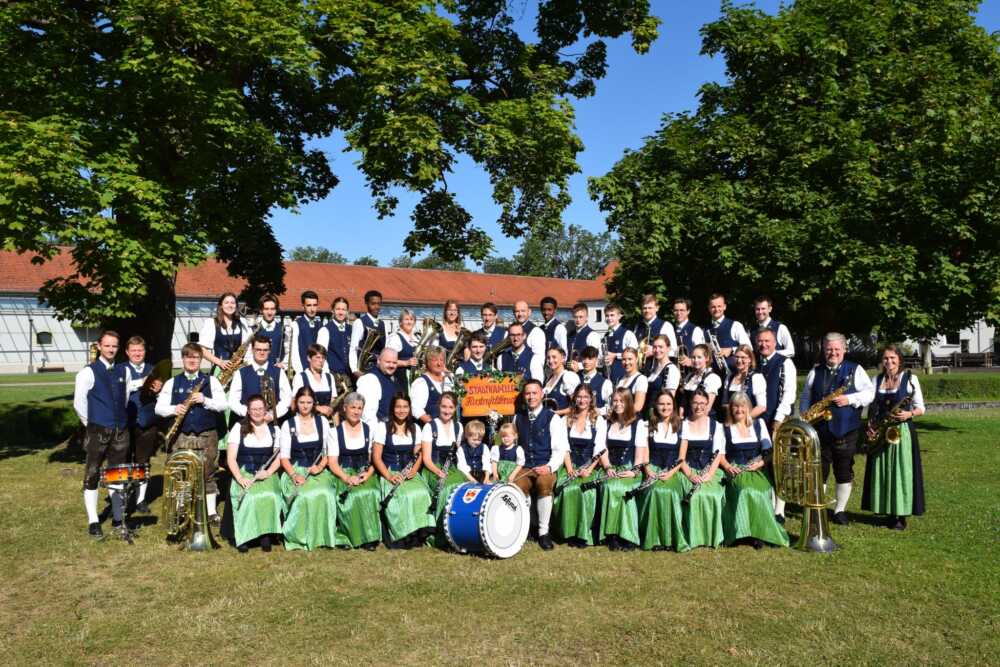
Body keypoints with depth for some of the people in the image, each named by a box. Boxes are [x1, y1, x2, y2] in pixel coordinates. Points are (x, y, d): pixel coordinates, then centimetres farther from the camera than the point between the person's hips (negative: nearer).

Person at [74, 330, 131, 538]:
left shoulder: (123, 371, 9)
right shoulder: (88, 372, -7)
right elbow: (79, 403, -7)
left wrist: (120, 419, 14)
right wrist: (91, 424, 0)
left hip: (121, 431, 5)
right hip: (98, 431, -5)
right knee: (92, 476, 1)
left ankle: (118, 517, 20)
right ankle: (93, 521, 6)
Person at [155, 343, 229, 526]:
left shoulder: (211, 381, 6)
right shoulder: (172, 383, 10)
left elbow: (223, 405, -2)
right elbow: (159, 408, 3)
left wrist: (205, 400, -18)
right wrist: (174, 409, -16)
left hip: (206, 436, -1)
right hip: (180, 436, 1)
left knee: (208, 474, 2)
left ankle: (211, 511, 11)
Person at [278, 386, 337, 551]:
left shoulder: (322, 422, 11)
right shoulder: (288, 425, 8)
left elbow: (329, 451, 10)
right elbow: (284, 457, 3)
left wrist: (320, 466, -8)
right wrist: (294, 475, -13)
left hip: (319, 470, 1)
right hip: (296, 470, -1)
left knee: (324, 494, -30)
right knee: (304, 495, -32)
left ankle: (322, 536, -15)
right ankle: (300, 537, -16)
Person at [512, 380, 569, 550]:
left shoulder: (553, 418, 1)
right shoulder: (518, 418, 14)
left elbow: (560, 449, -5)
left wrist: (549, 467, -19)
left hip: (546, 468, -2)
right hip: (524, 468, 3)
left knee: (544, 485, -36)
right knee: (517, 487, -31)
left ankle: (543, 532, -20)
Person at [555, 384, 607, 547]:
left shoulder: (599, 421, 9)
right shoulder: (566, 420, 15)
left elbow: (600, 450, 0)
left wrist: (589, 469, -14)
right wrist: (569, 468, -10)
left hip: (589, 466, -1)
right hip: (570, 465, 1)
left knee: (586, 491, -30)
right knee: (568, 490, -28)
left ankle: (584, 533, -17)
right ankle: (570, 532, -16)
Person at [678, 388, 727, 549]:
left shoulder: (716, 426, 11)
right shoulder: (683, 425, 10)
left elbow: (718, 455, 3)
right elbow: (680, 455, 3)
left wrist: (708, 475, -12)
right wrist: (689, 475, -13)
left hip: (710, 471, 1)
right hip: (689, 470, 0)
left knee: (713, 495, -28)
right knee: (695, 495, -29)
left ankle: (712, 536, -11)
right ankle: (693, 537, -18)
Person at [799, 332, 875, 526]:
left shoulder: (855, 370, 4)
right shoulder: (815, 371, 11)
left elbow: (870, 393, -2)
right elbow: (805, 397, 14)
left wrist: (849, 399, -16)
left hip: (846, 430, -1)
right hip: (819, 430, 2)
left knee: (844, 472, 6)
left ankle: (840, 510, 17)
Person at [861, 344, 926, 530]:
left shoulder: (910, 378, -1)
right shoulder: (877, 380, 10)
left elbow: (921, 408, 0)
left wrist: (909, 414, -20)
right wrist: (871, 427, -2)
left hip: (903, 430, -4)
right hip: (880, 432, 4)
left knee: (901, 472, -3)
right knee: (882, 472, 6)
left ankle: (901, 515, 7)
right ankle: (889, 513, 17)